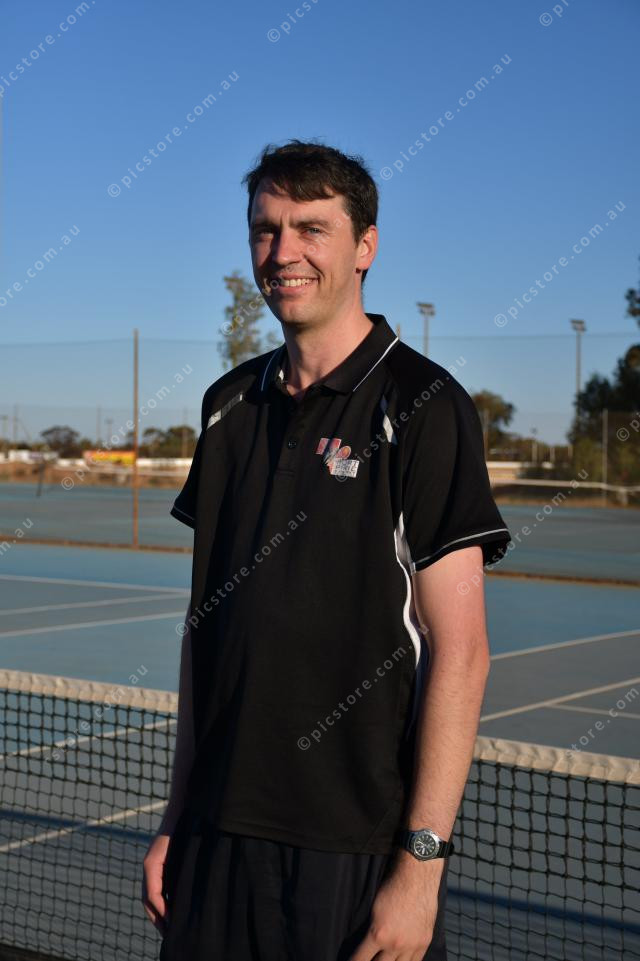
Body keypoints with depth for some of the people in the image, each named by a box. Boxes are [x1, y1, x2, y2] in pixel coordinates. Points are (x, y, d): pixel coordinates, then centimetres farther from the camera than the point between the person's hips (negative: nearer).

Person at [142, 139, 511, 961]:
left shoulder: (422, 406, -10)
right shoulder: (231, 405, 8)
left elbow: (458, 651, -13)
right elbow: (207, 621, 12)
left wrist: (422, 862, -15)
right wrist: (177, 817, 10)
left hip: (358, 848, -5)